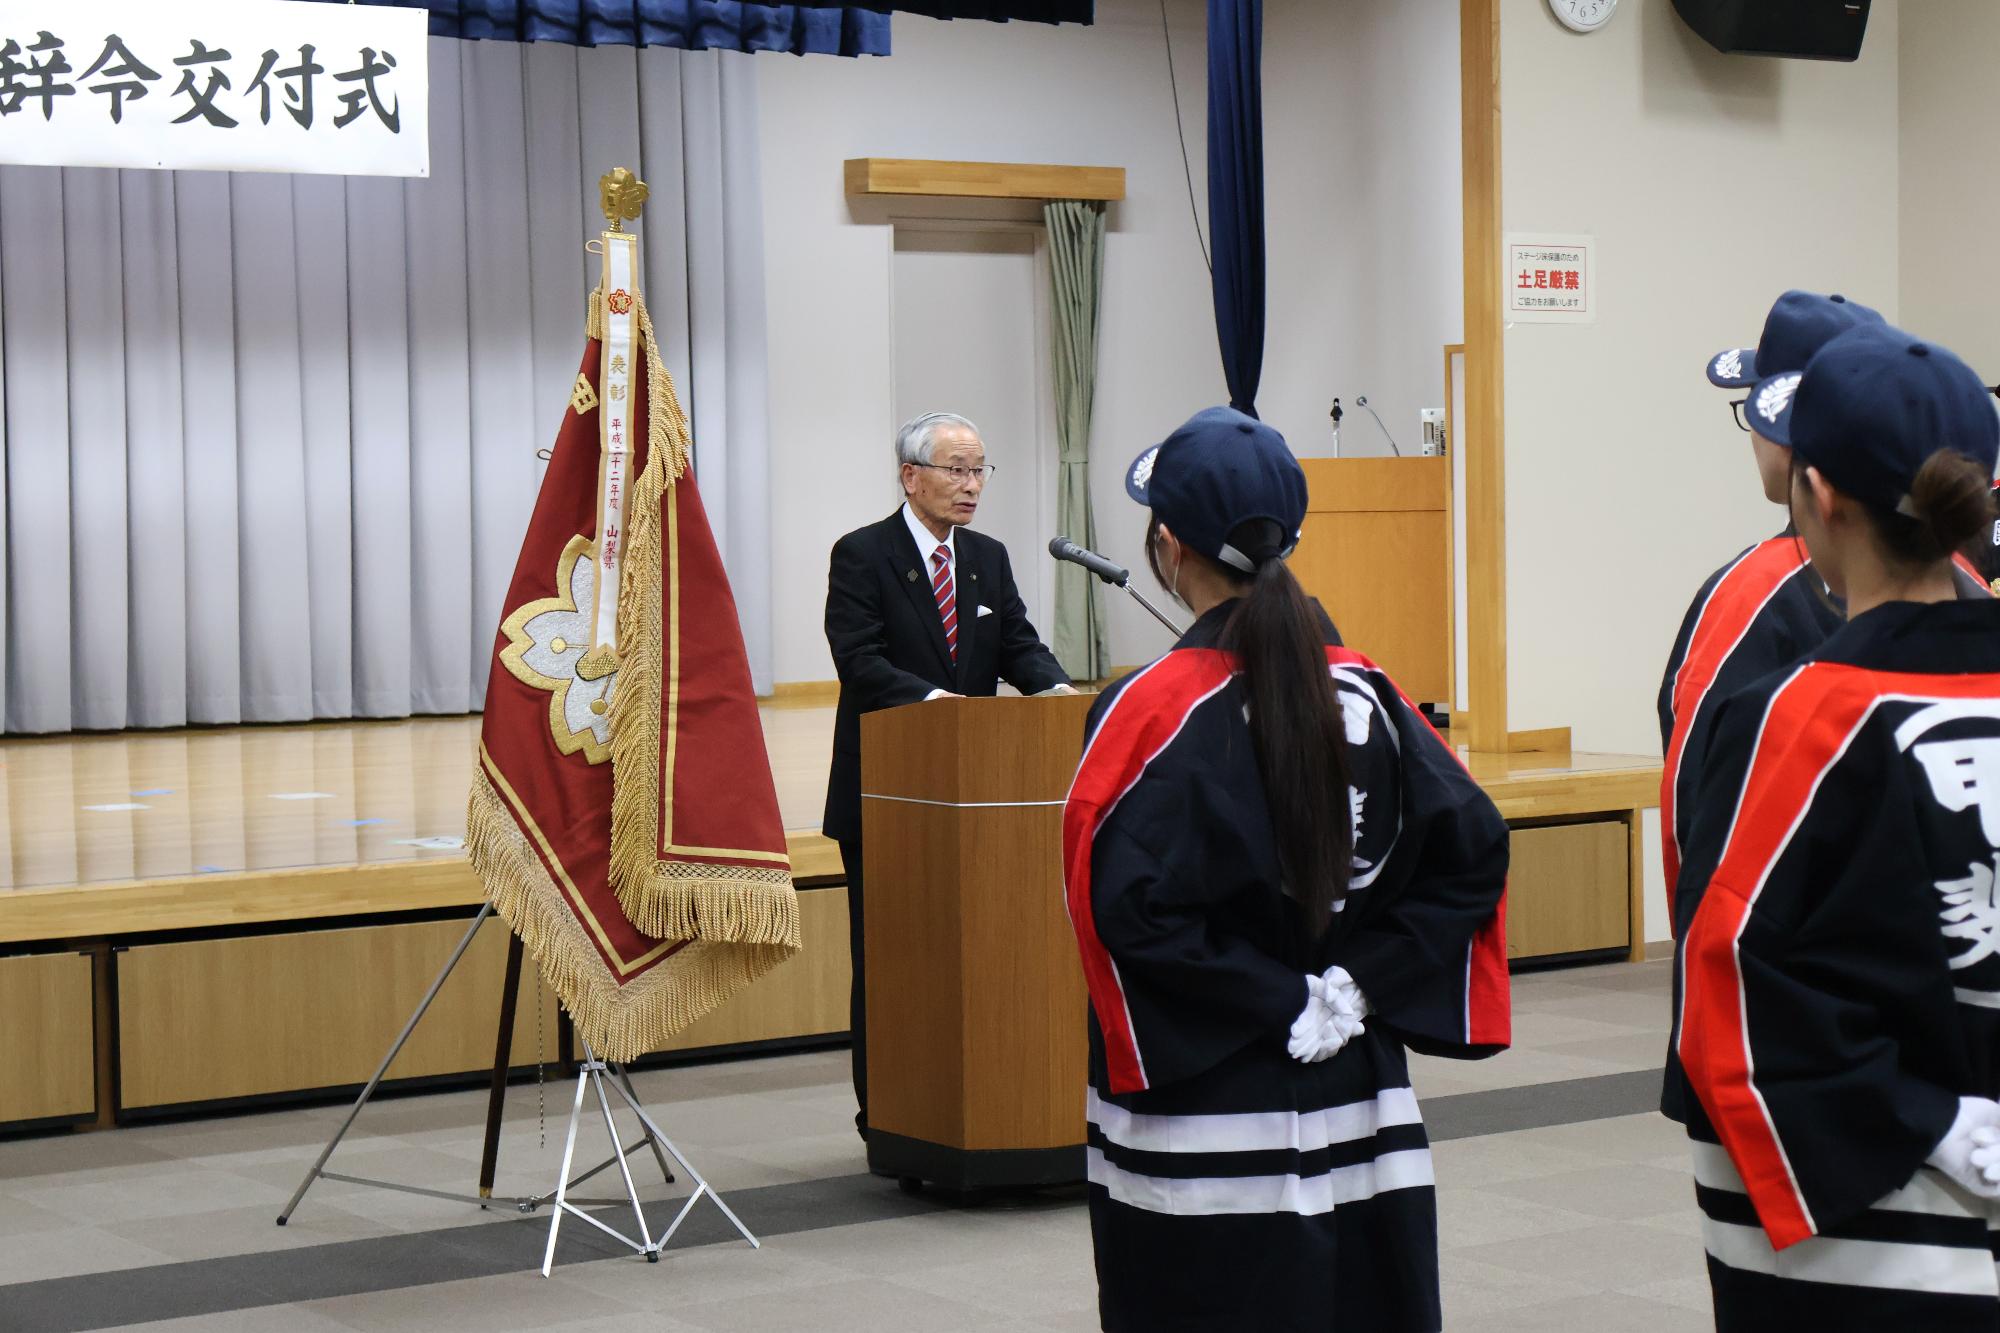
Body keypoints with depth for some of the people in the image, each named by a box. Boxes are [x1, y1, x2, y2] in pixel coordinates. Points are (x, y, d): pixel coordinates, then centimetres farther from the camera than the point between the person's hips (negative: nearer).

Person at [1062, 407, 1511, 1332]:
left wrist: (1281, 1002, -12)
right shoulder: (1364, 690, 2)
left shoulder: (1153, 711, -12)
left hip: (1205, 1137, -5)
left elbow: (1128, 910, -21)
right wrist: (1361, 984, -1)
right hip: (1362, 1110, 5)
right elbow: (1472, 846, 1)